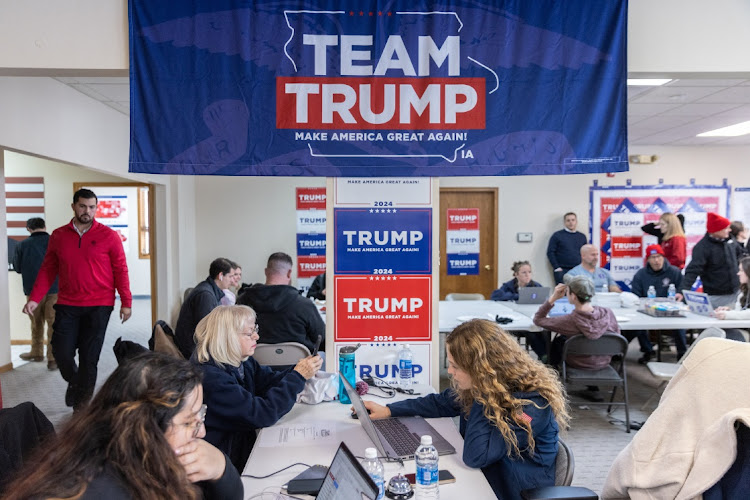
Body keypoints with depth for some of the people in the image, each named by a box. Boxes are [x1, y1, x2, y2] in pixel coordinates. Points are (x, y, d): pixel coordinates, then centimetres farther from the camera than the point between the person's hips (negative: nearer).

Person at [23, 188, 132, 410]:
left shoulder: (108, 236, -1)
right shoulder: (58, 236, 6)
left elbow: (120, 270, -1)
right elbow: (48, 270, 8)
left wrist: (126, 302, -5)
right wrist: (34, 299, -2)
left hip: (99, 306, -2)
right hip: (67, 306, 2)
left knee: (89, 358, 1)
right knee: (61, 352, 1)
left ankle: (81, 407, 17)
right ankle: (74, 381, 36)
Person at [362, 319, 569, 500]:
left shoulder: (531, 404, -28)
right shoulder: (485, 384, -6)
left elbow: (475, 456, -31)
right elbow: (440, 402, 11)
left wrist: (484, 396, -29)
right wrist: (388, 410, 6)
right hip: (478, 475, 7)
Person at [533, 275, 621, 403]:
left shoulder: (569, 321, -34)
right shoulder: (607, 313, -25)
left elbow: (538, 319, -19)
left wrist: (553, 298, -23)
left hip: (579, 364, -3)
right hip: (604, 362, 3)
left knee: (557, 341, 26)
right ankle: (593, 389, 35)